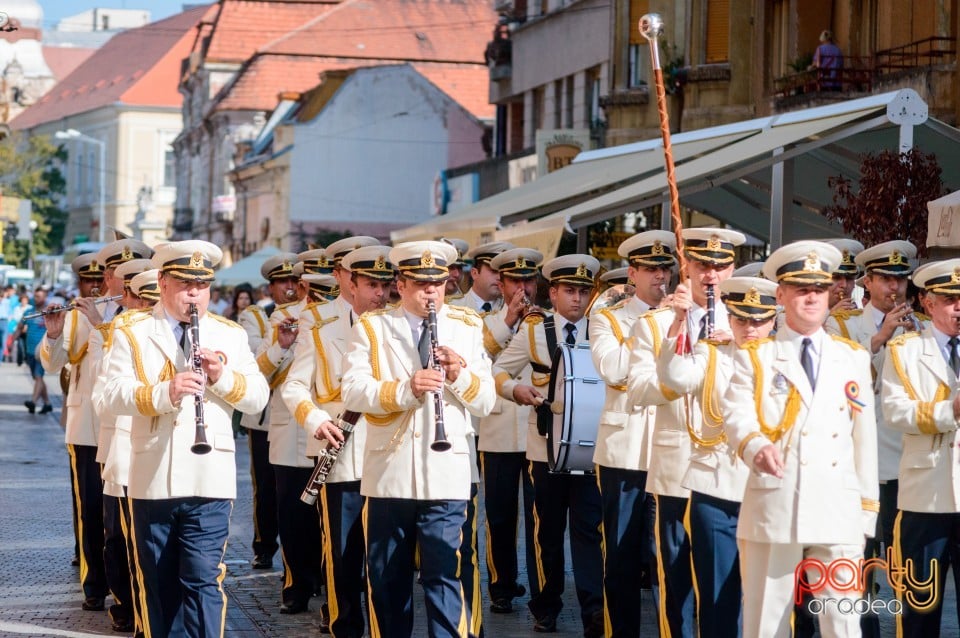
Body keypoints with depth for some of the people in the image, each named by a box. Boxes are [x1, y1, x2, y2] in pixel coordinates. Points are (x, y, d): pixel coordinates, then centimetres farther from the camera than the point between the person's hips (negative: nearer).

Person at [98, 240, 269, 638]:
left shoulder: (231, 335, 10)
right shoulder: (133, 334, 4)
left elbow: (258, 397, 4)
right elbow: (113, 396, -9)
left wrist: (222, 376, -15)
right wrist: (163, 392, -25)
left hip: (209, 481, 0)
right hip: (152, 481, 0)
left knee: (203, 580, -7)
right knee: (157, 584, 9)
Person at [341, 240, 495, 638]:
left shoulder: (467, 328, 9)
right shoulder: (371, 327, 4)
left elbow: (486, 402, 5)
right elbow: (351, 392, -8)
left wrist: (460, 376, -15)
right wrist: (405, 389, -23)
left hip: (446, 475, 0)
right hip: (388, 475, 1)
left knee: (443, 576, -5)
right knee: (386, 579, 10)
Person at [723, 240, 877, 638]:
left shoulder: (854, 358, 15)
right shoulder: (755, 357, 8)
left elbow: (864, 435, 13)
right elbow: (736, 415, -7)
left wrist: (868, 507, 10)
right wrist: (755, 446, -29)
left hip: (839, 513, 2)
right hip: (773, 509, -2)